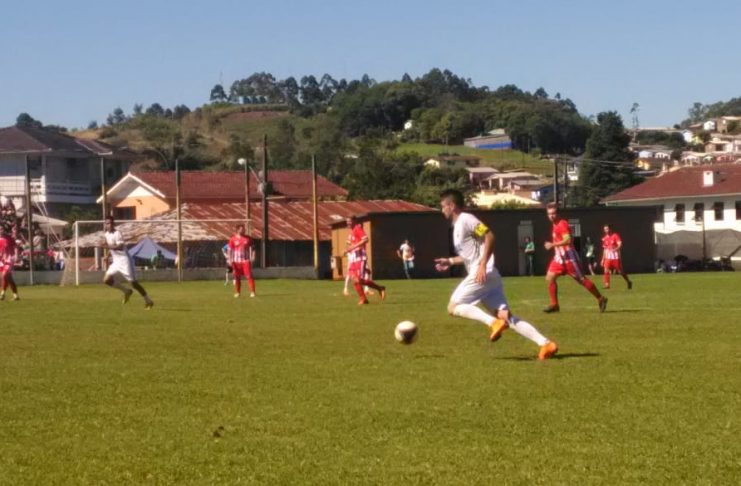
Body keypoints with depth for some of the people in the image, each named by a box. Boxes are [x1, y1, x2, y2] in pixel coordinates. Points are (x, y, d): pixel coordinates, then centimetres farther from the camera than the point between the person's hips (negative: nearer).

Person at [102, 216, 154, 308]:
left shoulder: (117, 233, -15)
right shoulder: (107, 234, 10)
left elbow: (120, 247, -29)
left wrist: (107, 246, -34)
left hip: (124, 260, -8)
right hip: (115, 262, 8)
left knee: (133, 282, -6)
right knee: (106, 280, -4)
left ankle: (148, 301, 6)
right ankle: (126, 291, 14)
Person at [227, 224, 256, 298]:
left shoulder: (248, 238, 5)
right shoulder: (233, 239, 1)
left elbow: (251, 249, 10)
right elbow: (230, 250, 4)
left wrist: (252, 257, -3)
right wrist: (229, 260, -3)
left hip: (246, 260, 0)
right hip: (236, 261, 0)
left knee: (249, 276, -9)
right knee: (237, 277, 5)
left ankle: (252, 292, -9)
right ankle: (237, 292, 16)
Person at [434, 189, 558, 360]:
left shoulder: (465, 219, -6)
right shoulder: (458, 225, 24)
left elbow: (489, 236, -18)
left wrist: (483, 265, -23)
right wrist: (450, 261, 33)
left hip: (481, 274, -9)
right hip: (488, 276, 9)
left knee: (453, 307, -5)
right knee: (506, 316, 0)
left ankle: (493, 322, -22)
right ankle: (545, 344, -11)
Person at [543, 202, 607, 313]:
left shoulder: (562, 224, -15)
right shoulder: (555, 225, 14)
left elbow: (568, 240, -27)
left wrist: (553, 245, -27)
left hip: (569, 257, -9)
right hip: (559, 257, 9)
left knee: (581, 279, -4)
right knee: (550, 277, -3)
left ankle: (601, 299, 8)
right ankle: (554, 304, 1)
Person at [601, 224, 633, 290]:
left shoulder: (615, 236, -7)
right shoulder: (604, 238, 11)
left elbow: (620, 244, -17)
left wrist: (615, 249, -36)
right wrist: (603, 259, 15)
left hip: (615, 257, -5)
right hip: (608, 257, 5)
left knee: (620, 271, 1)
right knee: (606, 270, -12)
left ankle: (629, 282, 18)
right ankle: (607, 284, -9)